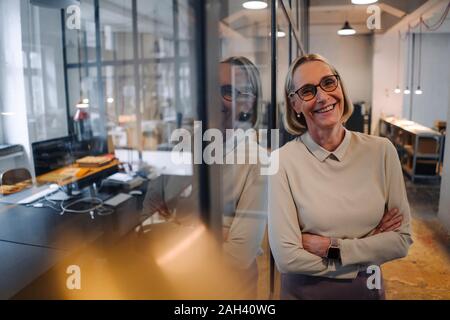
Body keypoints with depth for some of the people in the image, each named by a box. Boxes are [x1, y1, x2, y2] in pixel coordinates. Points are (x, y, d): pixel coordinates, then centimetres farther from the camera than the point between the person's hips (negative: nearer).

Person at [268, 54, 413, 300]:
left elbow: (402, 239, -8)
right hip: (305, 290, -2)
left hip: (368, 288, 2)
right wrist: (370, 245, -15)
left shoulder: (381, 150, -11)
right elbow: (286, 257, -22)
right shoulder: (284, 160, -20)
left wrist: (330, 248, -19)